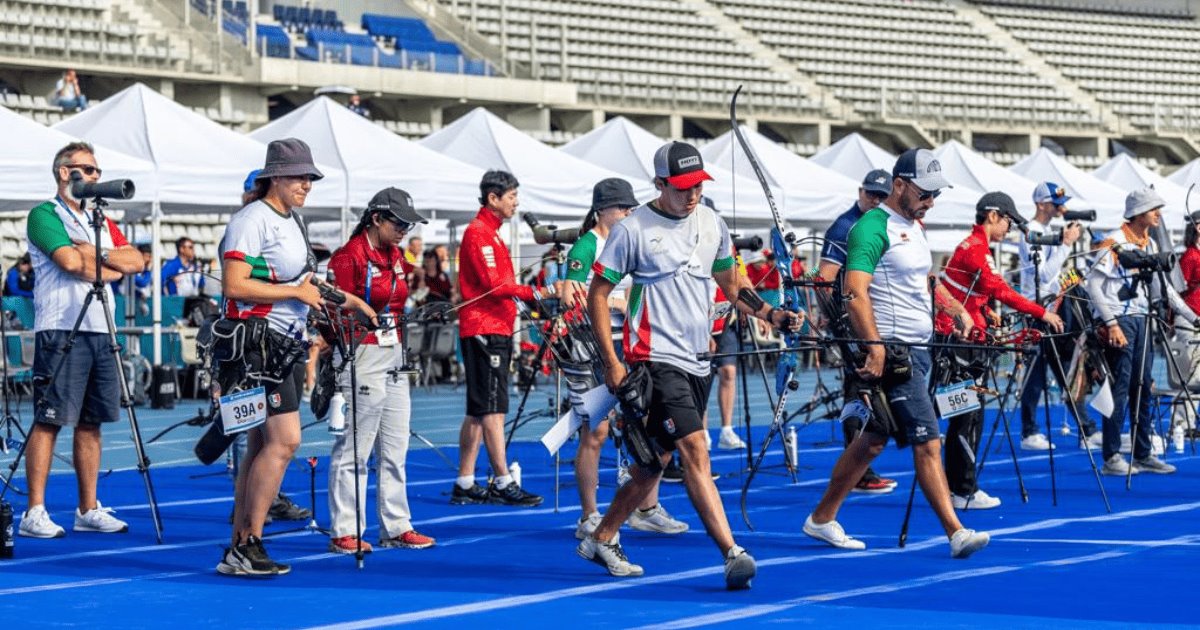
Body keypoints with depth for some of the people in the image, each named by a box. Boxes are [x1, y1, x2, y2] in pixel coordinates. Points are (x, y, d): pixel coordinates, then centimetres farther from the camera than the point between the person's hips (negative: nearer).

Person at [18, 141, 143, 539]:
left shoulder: (101, 221, 20)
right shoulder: (45, 215, -3)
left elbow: (135, 262, 8)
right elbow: (70, 262, -17)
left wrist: (95, 253, -6)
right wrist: (111, 270, -2)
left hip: (100, 330, 7)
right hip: (61, 330, -7)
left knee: (90, 422, 9)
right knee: (49, 420, -8)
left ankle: (89, 509, 14)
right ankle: (34, 513, -8)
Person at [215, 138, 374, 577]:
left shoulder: (293, 222, 18)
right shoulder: (252, 220, -11)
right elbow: (234, 285, -20)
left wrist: (342, 299, 21)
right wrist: (296, 292, -16)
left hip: (288, 344, 10)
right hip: (257, 343, -10)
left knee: (262, 446, 8)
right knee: (284, 439, -16)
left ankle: (238, 549, 11)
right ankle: (249, 544, -11)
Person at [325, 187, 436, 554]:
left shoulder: (396, 256, 15)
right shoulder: (350, 256, -11)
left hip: (394, 357, 9)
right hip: (364, 356, -9)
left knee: (395, 450, 12)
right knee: (354, 450, -5)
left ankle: (396, 527, 18)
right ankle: (344, 532, 0)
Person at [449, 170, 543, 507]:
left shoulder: (490, 233, 21)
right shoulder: (478, 232, -11)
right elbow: (494, 284, -18)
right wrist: (533, 292, -18)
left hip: (494, 330, 10)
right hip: (485, 330, -10)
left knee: (478, 411, 10)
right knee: (492, 409, -11)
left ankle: (465, 485, 12)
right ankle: (504, 484, -13)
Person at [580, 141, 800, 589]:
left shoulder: (712, 224, 9)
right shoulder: (633, 230, -8)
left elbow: (731, 283, 22)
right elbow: (598, 293, -4)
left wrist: (773, 315, 7)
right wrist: (611, 362, -10)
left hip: (697, 360, 7)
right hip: (655, 359, -7)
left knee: (655, 460, 13)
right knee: (695, 451, -17)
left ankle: (602, 539, 28)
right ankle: (732, 555, -23)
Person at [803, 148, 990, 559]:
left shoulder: (914, 228, 18)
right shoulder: (873, 228, -13)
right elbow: (855, 291, -22)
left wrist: (957, 310, 16)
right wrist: (875, 348, -30)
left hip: (917, 350, 10)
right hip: (892, 351, -10)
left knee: (875, 439, 13)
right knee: (928, 441, -10)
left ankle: (822, 518, 21)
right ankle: (956, 533, -9)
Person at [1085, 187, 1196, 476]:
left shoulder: (1150, 245, 13)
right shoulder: (1115, 243, -11)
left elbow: (1162, 287, 19)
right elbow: (1093, 284, -15)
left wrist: (1192, 317, 14)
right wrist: (1111, 324, -20)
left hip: (1141, 319, 8)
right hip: (1119, 321, -8)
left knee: (1142, 389, 10)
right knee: (1119, 389, -7)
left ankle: (1143, 455, 16)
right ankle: (1112, 458, -4)